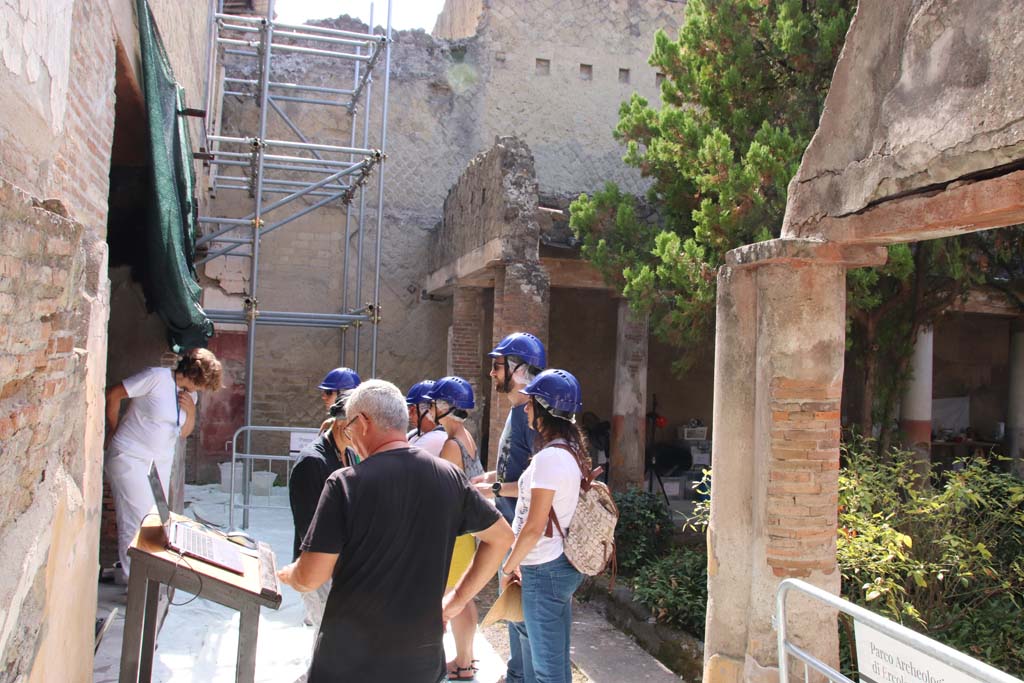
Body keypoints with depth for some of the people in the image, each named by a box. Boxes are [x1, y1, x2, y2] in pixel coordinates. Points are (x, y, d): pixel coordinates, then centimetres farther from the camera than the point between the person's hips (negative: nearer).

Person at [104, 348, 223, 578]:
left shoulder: (190, 394, 7)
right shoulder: (156, 377, -17)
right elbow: (113, 395, -14)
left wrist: (191, 411, -7)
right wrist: (114, 431, -3)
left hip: (162, 462, 7)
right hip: (130, 458, -7)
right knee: (138, 521, -8)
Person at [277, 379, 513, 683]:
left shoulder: (345, 483, -16)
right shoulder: (450, 476, -3)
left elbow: (311, 577, -15)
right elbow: (502, 536, 6)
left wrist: (286, 575, 7)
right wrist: (456, 600, 10)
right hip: (423, 659, 4)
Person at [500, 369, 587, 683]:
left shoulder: (549, 457, -20)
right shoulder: (572, 451, 8)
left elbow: (534, 527, -20)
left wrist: (508, 567, -8)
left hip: (544, 569, -9)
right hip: (563, 563, 9)